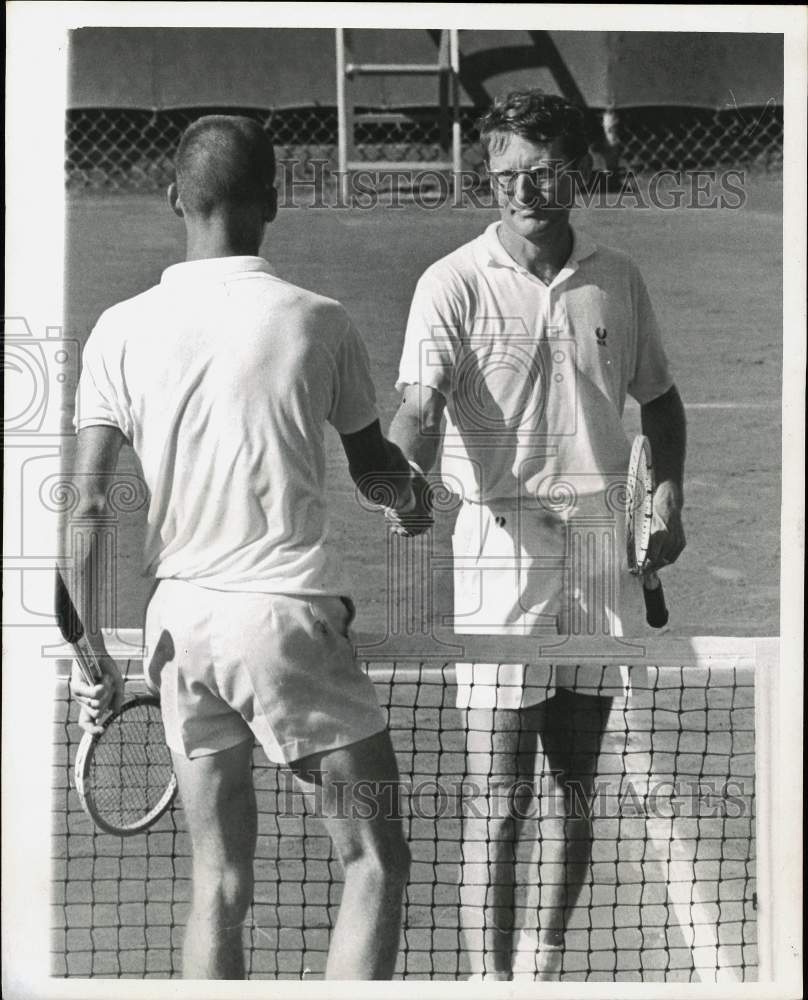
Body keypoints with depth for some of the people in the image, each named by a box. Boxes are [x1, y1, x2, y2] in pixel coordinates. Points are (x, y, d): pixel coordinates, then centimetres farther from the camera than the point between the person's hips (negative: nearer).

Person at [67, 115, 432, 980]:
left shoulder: (122, 330, 1)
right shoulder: (316, 322, -3)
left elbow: (86, 508, -3)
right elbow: (377, 471, 12)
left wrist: (91, 655, 5)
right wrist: (413, 494, 35)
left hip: (178, 623, 4)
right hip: (287, 612, -3)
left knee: (219, 885, 11)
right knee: (376, 864, 7)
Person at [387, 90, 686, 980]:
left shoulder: (616, 280, 8)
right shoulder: (454, 282, -6)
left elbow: (657, 396, 20)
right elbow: (420, 406, -18)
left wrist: (668, 494, 5)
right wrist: (406, 480, -39)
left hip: (599, 546, 4)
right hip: (501, 545, -4)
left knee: (573, 788, 12)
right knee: (498, 797, -6)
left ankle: (544, 964, 25)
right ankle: (489, 975, 1)